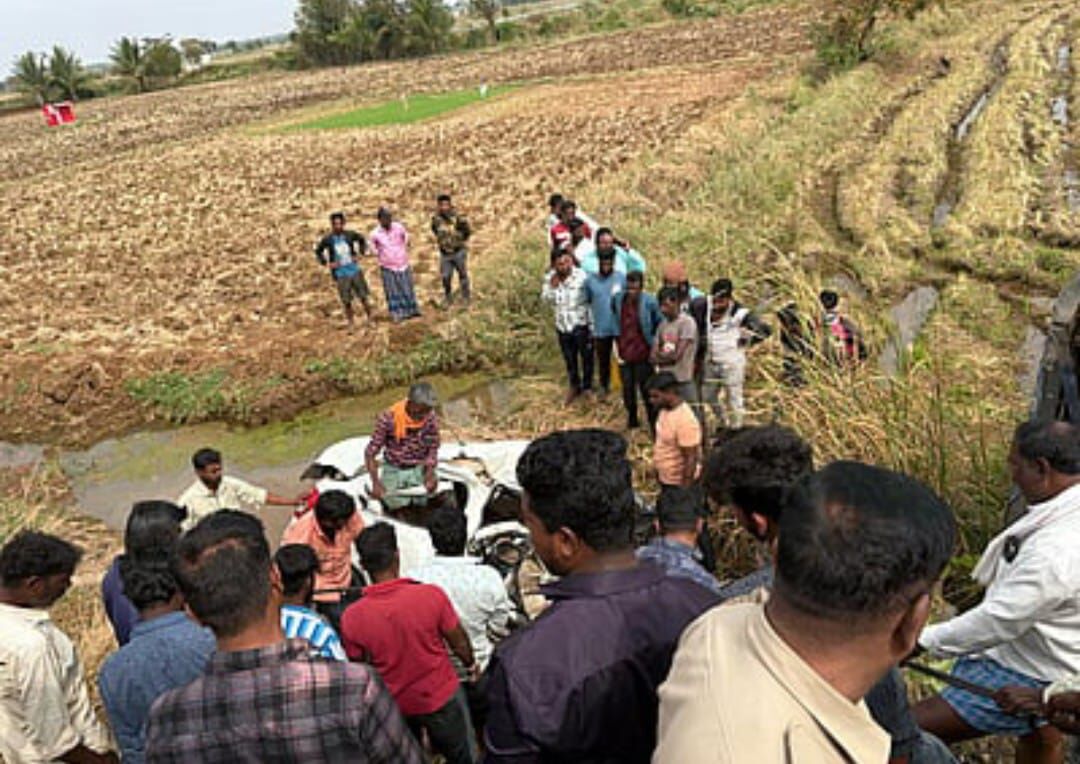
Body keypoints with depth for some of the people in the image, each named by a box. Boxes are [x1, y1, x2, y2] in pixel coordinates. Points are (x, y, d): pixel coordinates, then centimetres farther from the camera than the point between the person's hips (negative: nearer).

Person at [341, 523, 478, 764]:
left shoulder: (352, 617, -22)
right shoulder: (431, 595, -27)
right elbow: (459, 642, -12)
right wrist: (471, 664, 10)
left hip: (393, 704, 2)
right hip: (441, 697, -1)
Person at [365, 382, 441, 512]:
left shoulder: (431, 420, -15)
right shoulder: (388, 418, -24)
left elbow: (432, 451, -4)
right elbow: (370, 452, -19)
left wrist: (430, 474, -21)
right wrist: (376, 483, -27)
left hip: (418, 470, 2)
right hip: (393, 470, -2)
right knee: (399, 504, -9)